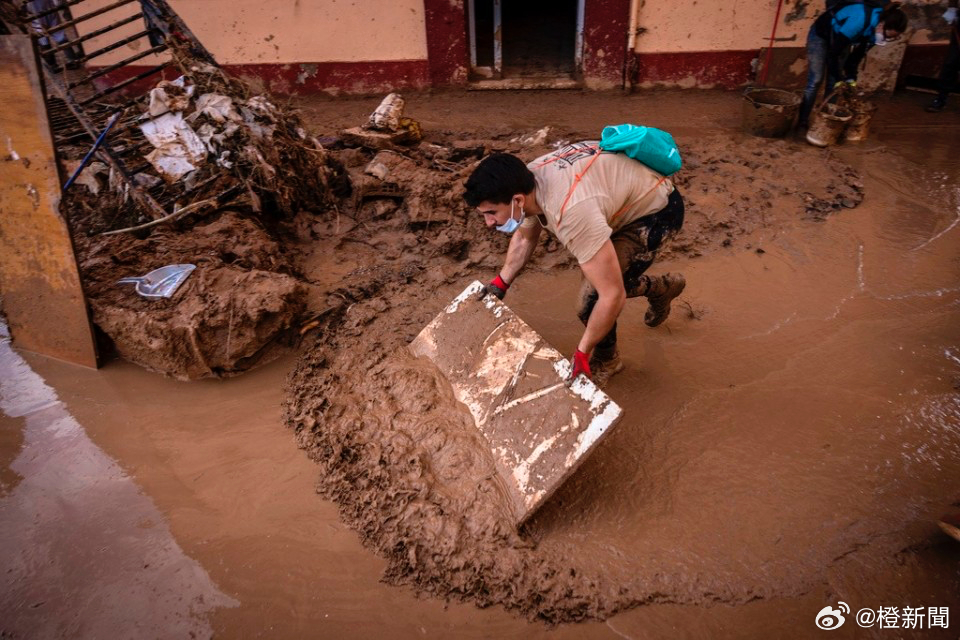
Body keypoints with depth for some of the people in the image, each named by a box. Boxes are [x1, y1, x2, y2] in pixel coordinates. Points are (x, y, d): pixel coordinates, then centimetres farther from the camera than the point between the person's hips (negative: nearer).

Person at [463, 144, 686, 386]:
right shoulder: (525, 182, -16)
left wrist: (582, 353, -29)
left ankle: (605, 361, 14)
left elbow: (613, 295, -38)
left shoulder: (572, 213, -42)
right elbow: (524, 238, 7)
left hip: (657, 210, -8)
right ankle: (662, 288, 44)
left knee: (592, 298, -16)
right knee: (597, 279, 18)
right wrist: (499, 284, 1)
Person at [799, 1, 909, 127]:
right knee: (815, 82, -12)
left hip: (843, 39, 7)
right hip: (821, 34, -7)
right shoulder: (860, 21, -39)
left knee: (833, 84, 2)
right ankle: (802, 123, -9)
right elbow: (834, 50, -31)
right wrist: (838, 79, -23)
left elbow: (859, 52, -2)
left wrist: (851, 77, -7)